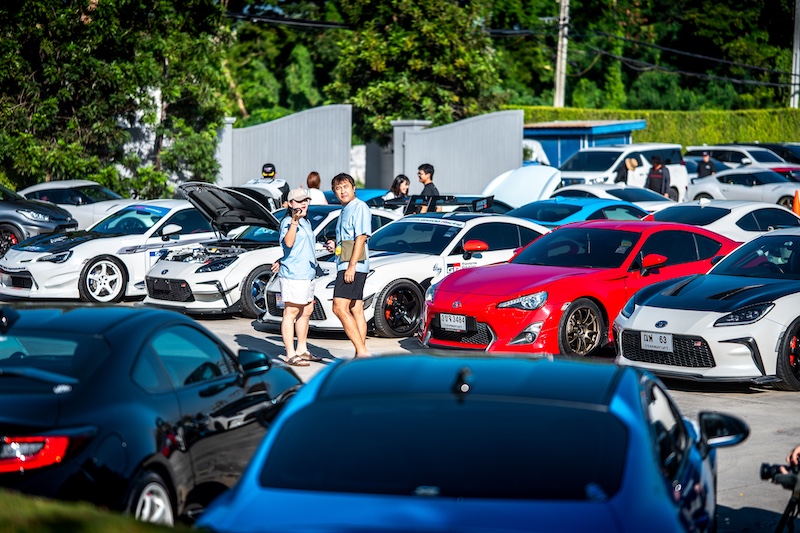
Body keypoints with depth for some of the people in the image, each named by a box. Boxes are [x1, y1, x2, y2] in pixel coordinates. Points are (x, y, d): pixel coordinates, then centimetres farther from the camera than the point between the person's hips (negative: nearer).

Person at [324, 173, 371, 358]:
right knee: (356, 310, 7)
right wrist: (334, 246, 11)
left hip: (354, 266, -10)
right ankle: (360, 354, 7)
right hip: (344, 265, 10)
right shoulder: (345, 211, 22)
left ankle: (362, 351, -20)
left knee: (340, 308, -17)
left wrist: (351, 266, -22)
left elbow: (361, 237, -16)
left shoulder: (359, 207, -8)